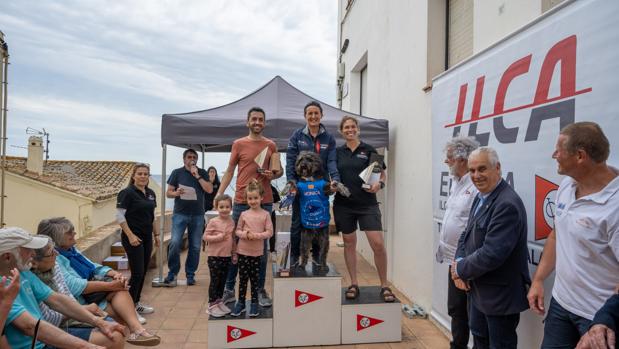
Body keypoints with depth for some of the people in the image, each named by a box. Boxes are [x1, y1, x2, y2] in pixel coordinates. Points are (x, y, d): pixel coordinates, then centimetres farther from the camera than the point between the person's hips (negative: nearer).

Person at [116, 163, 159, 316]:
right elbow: (119, 216, -14)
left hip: (147, 237, 7)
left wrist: (156, 234, 16)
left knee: (143, 272, 11)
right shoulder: (127, 193, -11)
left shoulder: (151, 193, 10)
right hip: (133, 238, -7)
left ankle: (136, 302, 23)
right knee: (137, 273, -8)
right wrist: (131, 236, -18)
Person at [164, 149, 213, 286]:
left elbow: (209, 190, -7)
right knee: (175, 243, -13)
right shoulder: (177, 172, 4)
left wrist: (197, 176, -12)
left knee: (195, 247, 4)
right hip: (180, 214, -1)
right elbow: (168, 193, 4)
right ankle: (172, 274, 2)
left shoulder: (202, 173, 6)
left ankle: (190, 274, 17)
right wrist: (176, 193, -17)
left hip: (198, 215, 1)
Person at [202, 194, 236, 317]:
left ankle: (219, 301, 28)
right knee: (215, 281, 1)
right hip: (215, 256, -5)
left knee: (223, 280, 14)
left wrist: (234, 252, 14)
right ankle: (212, 305, 12)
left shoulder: (232, 222, 5)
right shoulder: (213, 222, -10)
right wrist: (218, 237, -21)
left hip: (227, 256, 5)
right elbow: (205, 237, -10)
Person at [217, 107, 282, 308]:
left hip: (264, 202, 1)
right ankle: (229, 289, 16)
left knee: (262, 247, 7)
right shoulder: (238, 144, 4)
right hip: (241, 202, -1)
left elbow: (277, 172, 16)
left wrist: (271, 174, -7)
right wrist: (219, 194, -4)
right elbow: (229, 171, 6)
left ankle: (260, 290, 17)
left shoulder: (271, 145, 8)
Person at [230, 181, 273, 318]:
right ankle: (240, 303, 21)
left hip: (257, 252, -1)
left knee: (254, 278, 9)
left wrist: (257, 235, -20)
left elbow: (269, 232, -6)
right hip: (243, 251, 1)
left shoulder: (265, 214, -5)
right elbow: (237, 230, 5)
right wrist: (244, 234, -16)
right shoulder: (244, 214, 0)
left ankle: (254, 303, 22)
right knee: (242, 278, 8)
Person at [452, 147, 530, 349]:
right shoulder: (481, 198, 5)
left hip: (501, 295, -9)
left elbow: (491, 254, -31)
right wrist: (459, 264, -7)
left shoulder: (507, 204, -27)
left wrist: (461, 269, -15)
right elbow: (466, 235, 11)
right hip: (478, 290, 9)